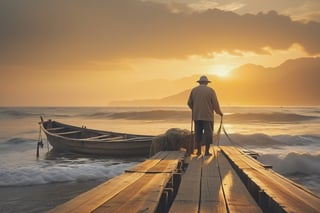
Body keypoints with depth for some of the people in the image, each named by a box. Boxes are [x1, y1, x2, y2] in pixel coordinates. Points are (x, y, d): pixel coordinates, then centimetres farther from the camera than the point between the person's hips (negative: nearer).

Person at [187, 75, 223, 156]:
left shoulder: (194, 90, 5)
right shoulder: (210, 90, -3)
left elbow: (189, 103, 7)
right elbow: (215, 103, -4)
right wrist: (219, 112, 12)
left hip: (197, 116, 3)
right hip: (207, 116, -3)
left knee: (198, 133, 10)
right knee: (208, 134, 3)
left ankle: (199, 151, 10)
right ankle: (207, 151, 1)